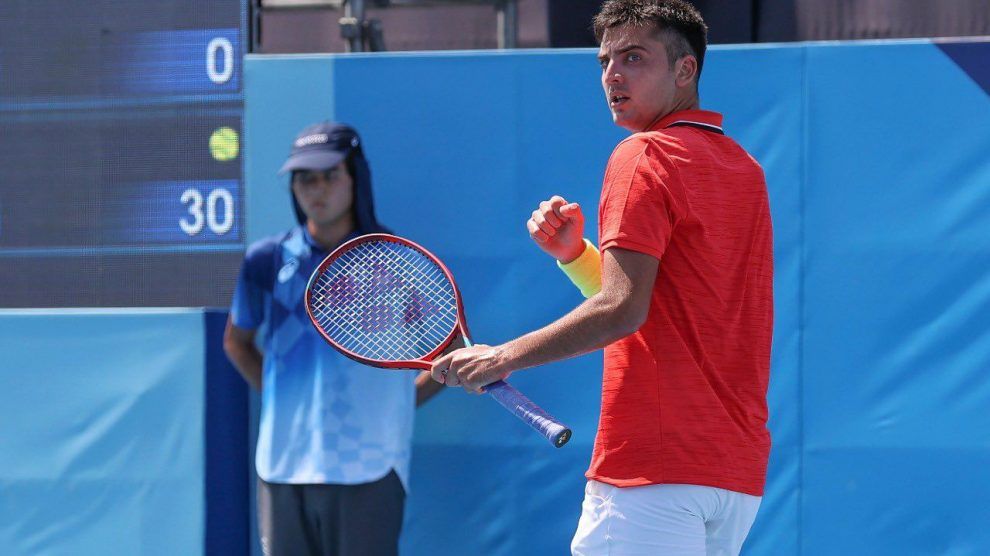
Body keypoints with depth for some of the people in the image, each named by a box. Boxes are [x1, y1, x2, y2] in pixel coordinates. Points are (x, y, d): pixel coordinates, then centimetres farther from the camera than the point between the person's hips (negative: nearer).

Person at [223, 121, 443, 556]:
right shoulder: (267, 260, 7)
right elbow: (237, 342, 24)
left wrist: (402, 401, 2)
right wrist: (279, 396, 12)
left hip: (368, 467, -3)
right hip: (283, 466, 3)